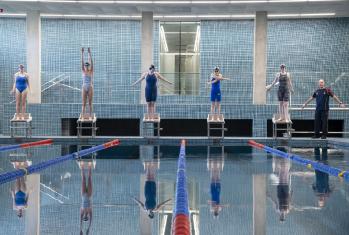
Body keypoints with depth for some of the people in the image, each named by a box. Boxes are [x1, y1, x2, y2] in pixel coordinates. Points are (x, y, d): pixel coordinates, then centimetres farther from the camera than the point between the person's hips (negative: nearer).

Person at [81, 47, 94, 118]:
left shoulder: (91, 72, 3)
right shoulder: (83, 71, 5)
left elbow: (91, 62, -4)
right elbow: (82, 62, 0)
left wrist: (89, 53, -9)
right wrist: (82, 53, -5)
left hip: (90, 88, -1)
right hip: (84, 88, 1)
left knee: (90, 103, 2)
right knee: (84, 103, 1)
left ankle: (90, 116, 5)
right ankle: (83, 117, 1)